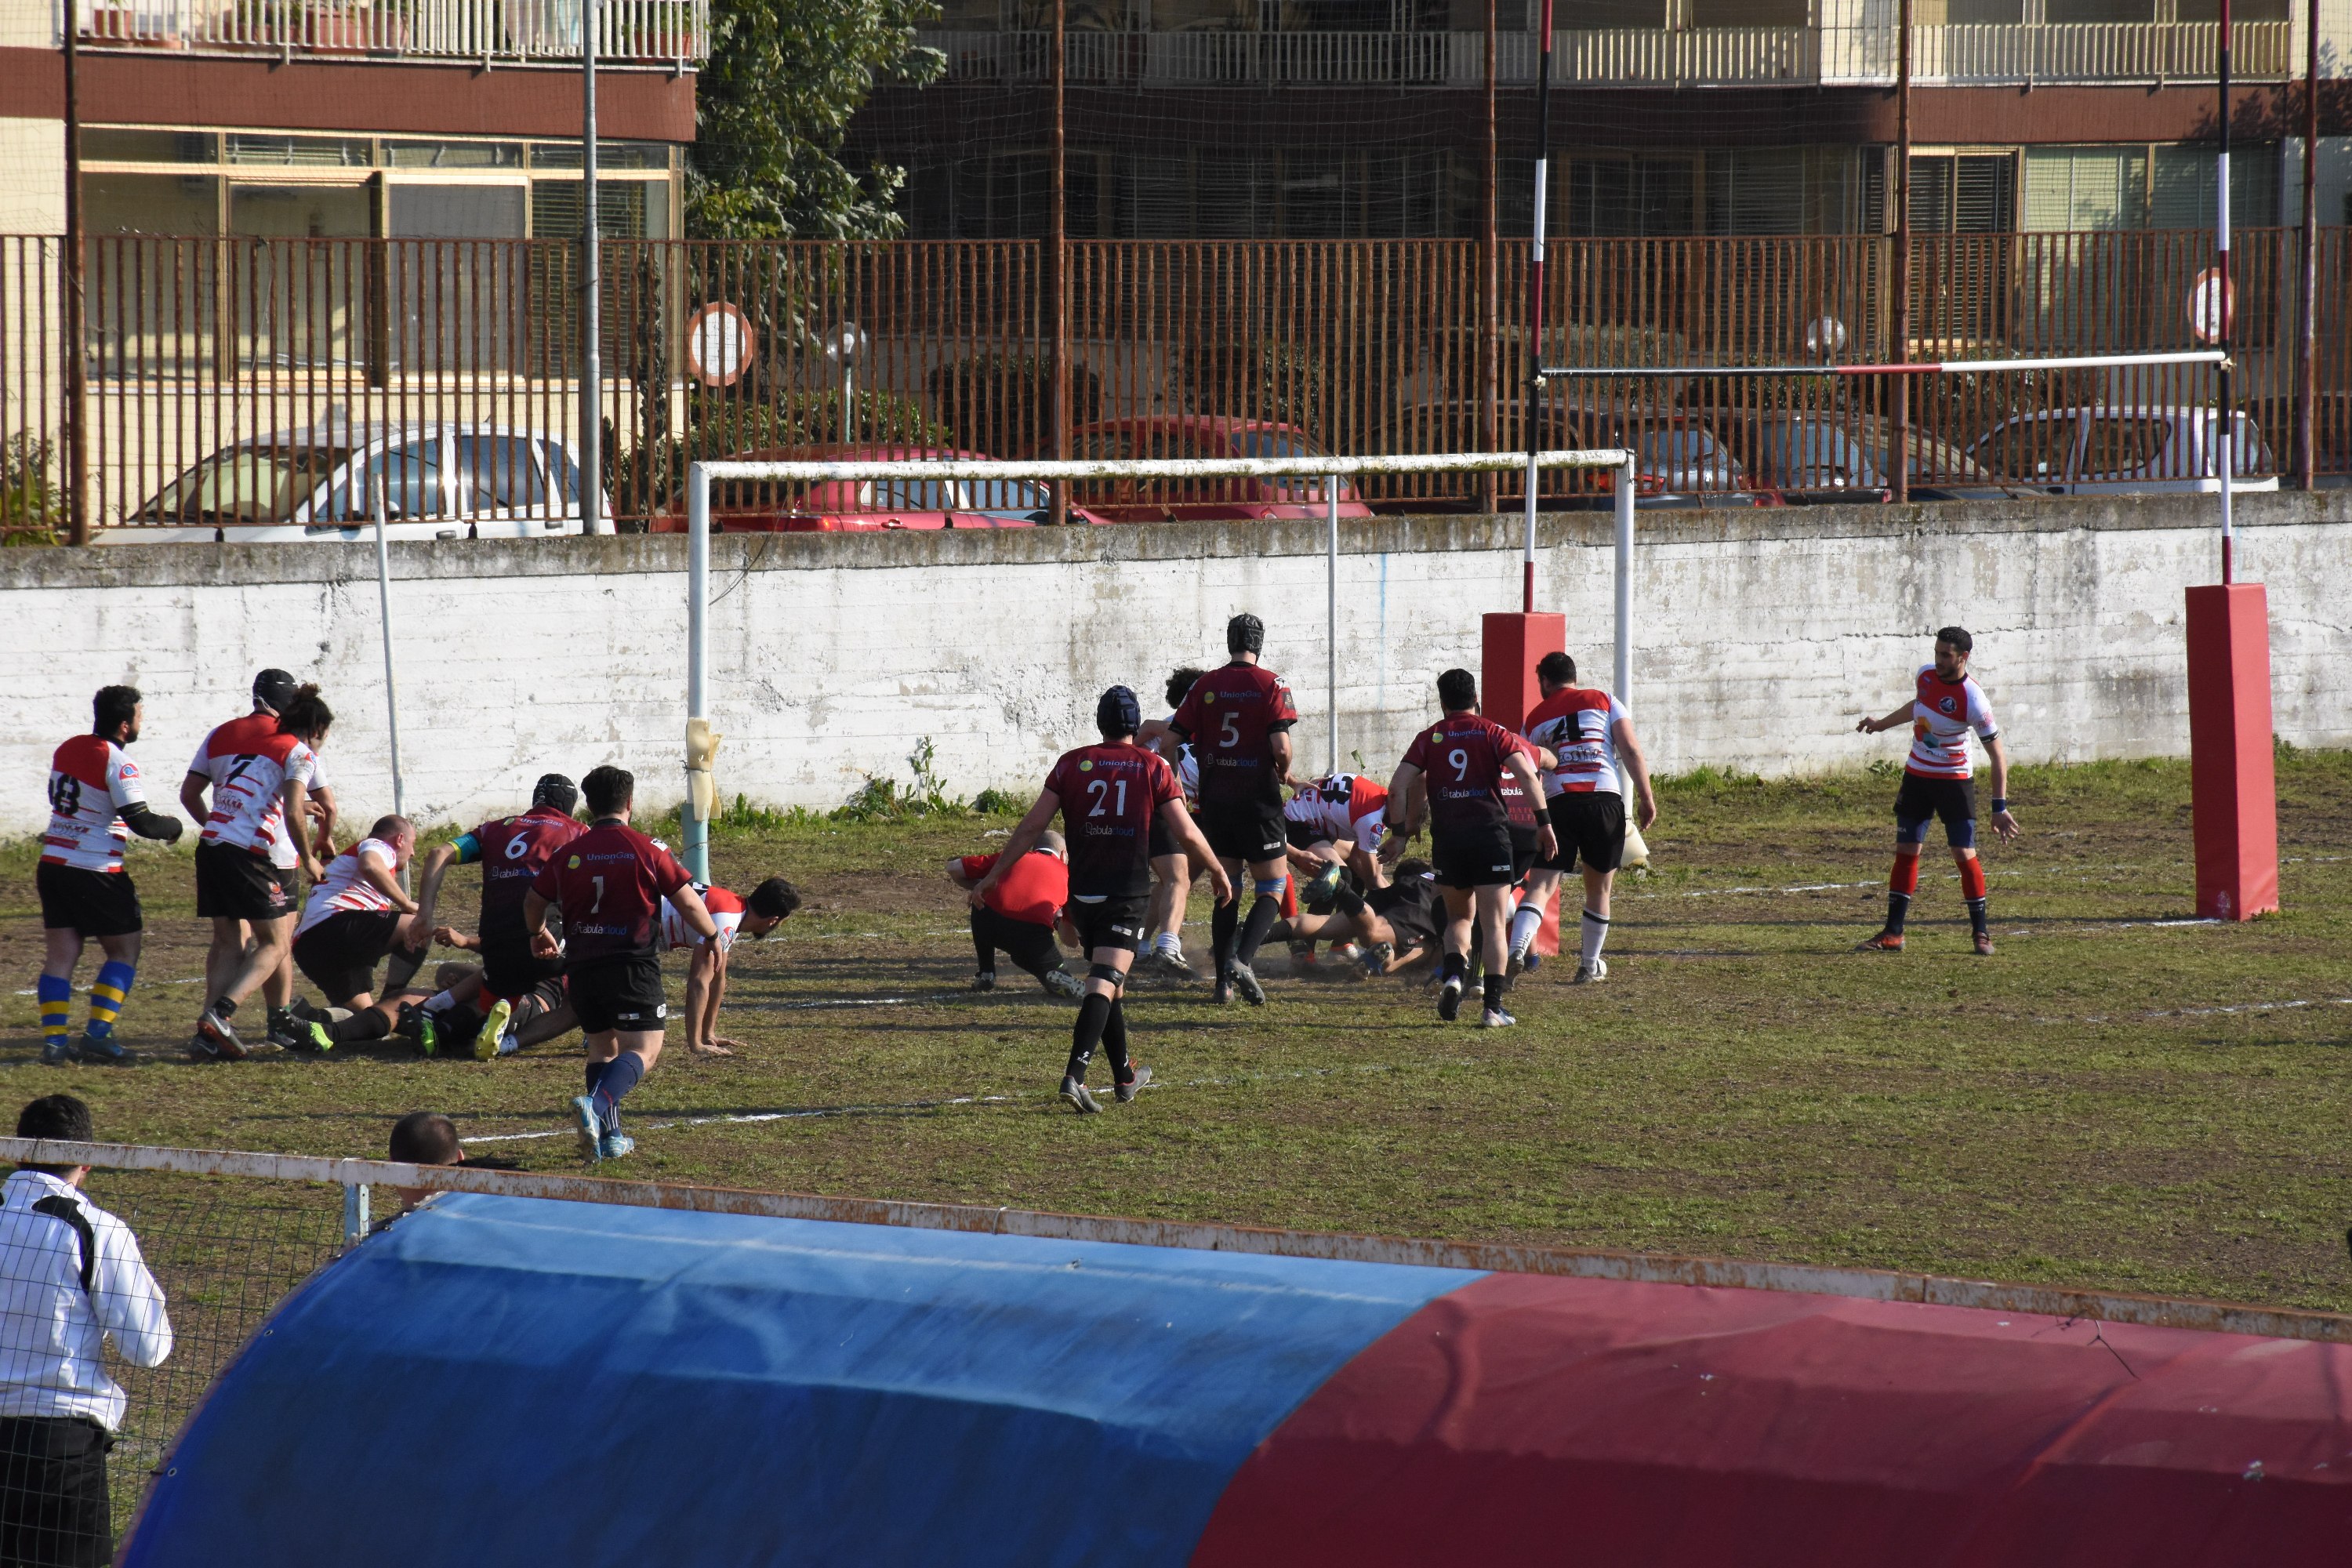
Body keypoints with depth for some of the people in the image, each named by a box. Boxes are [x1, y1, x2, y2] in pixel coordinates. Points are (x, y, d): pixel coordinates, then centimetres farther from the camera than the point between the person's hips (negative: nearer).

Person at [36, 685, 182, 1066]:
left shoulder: (66, 750, 8)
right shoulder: (116, 763, -15)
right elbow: (141, 822, -17)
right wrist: (171, 826, 2)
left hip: (53, 862, 7)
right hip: (97, 873, -7)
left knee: (60, 954, 6)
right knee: (125, 949, 8)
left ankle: (54, 1038, -3)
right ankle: (98, 1033, -3)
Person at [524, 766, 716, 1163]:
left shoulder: (569, 854, 6)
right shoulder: (646, 850, -4)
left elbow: (534, 900, 19)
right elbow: (688, 903, -1)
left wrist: (539, 935, 41)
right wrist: (714, 937, 19)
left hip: (582, 966, 4)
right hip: (633, 963, -4)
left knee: (602, 1047, 19)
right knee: (644, 1049, -6)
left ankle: (609, 1135, 10)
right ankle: (596, 1105, -32)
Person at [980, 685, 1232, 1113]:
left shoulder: (1071, 764, 4)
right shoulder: (1153, 767, -1)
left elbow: (1032, 826, 0)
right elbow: (1187, 834, -2)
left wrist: (993, 876, 6)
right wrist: (1218, 871, 15)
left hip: (1083, 893, 3)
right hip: (1128, 893, -3)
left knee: (1107, 982, 20)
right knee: (1104, 985, -11)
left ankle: (1125, 1075, 33)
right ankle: (1075, 1075, -28)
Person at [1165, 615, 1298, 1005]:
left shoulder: (1205, 685, 3)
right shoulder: (1272, 685, -7)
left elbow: (1168, 742, 1)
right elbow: (1281, 745, -17)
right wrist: (1284, 773, 4)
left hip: (1215, 801, 4)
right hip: (1258, 800, -4)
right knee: (1273, 886, 5)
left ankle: (1224, 979, 12)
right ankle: (1242, 959, -17)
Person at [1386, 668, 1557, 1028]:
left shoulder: (1429, 738, 8)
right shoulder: (1493, 733, 4)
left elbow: (1399, 786, 0)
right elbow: (1526, 774, -9)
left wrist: (1399, 830, 10)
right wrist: (1544, 822, -7)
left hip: (1447, 837, 2)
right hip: (1489, 833, -2)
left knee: (1459, 917, 21)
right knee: (1493, 924, 0)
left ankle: (1454, 973, -5)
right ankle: (1493, 1006, -9)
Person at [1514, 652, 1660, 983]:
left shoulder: (1535, 719, 18)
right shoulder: (1604, 701, 13)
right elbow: (1631, 750, 3)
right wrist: (1646, 797, 3)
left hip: (1558, 803, 0)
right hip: (1605, 800, 0)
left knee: (1541, 886, -3)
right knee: (1599, 887, 16)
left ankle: (1517, 950, -26)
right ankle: (1590, 966, 25)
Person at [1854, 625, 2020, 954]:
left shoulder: (1973, 701, -21)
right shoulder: (1925, 675, -3)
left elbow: (1997, 756, -15)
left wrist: (2000, 807, -18)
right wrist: (1881, 724, 33)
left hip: (1954, 781, -5)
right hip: (1916, 776, 5)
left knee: (1964, 855, -9)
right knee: (1906, 852, 3)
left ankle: (1981, 933, 5)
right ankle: (1892, 935, 7)